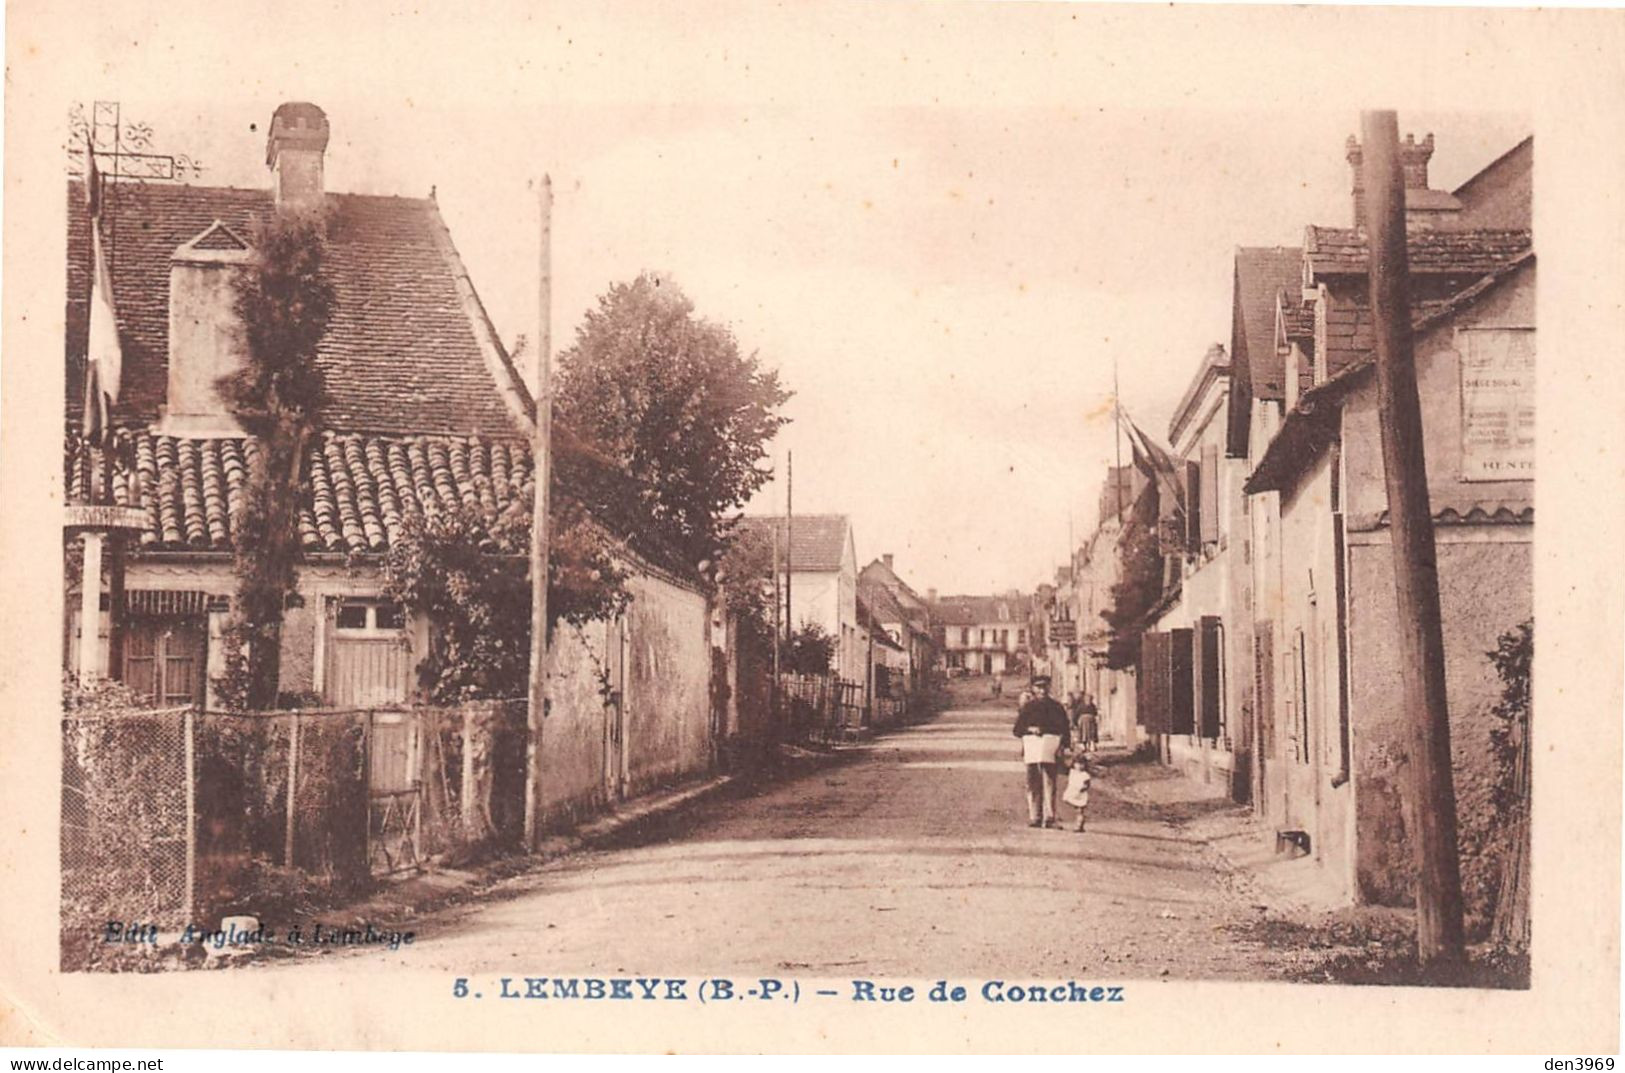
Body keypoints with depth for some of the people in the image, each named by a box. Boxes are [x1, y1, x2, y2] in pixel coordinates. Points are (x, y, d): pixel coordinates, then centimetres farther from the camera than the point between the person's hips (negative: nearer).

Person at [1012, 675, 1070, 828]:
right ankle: (1034, 817, 1)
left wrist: (1064, 745, -4)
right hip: (1031, 744, 1)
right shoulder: (1027, 707, 15)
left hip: (1050, 745, -1)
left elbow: (1065, 730, 12)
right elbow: (1017, 729, 11)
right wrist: (1030, 729, -8)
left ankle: (1049, 817, -11)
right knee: (1033, 784, -1)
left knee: (1049, 783, -8)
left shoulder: (1056, 707, 14)